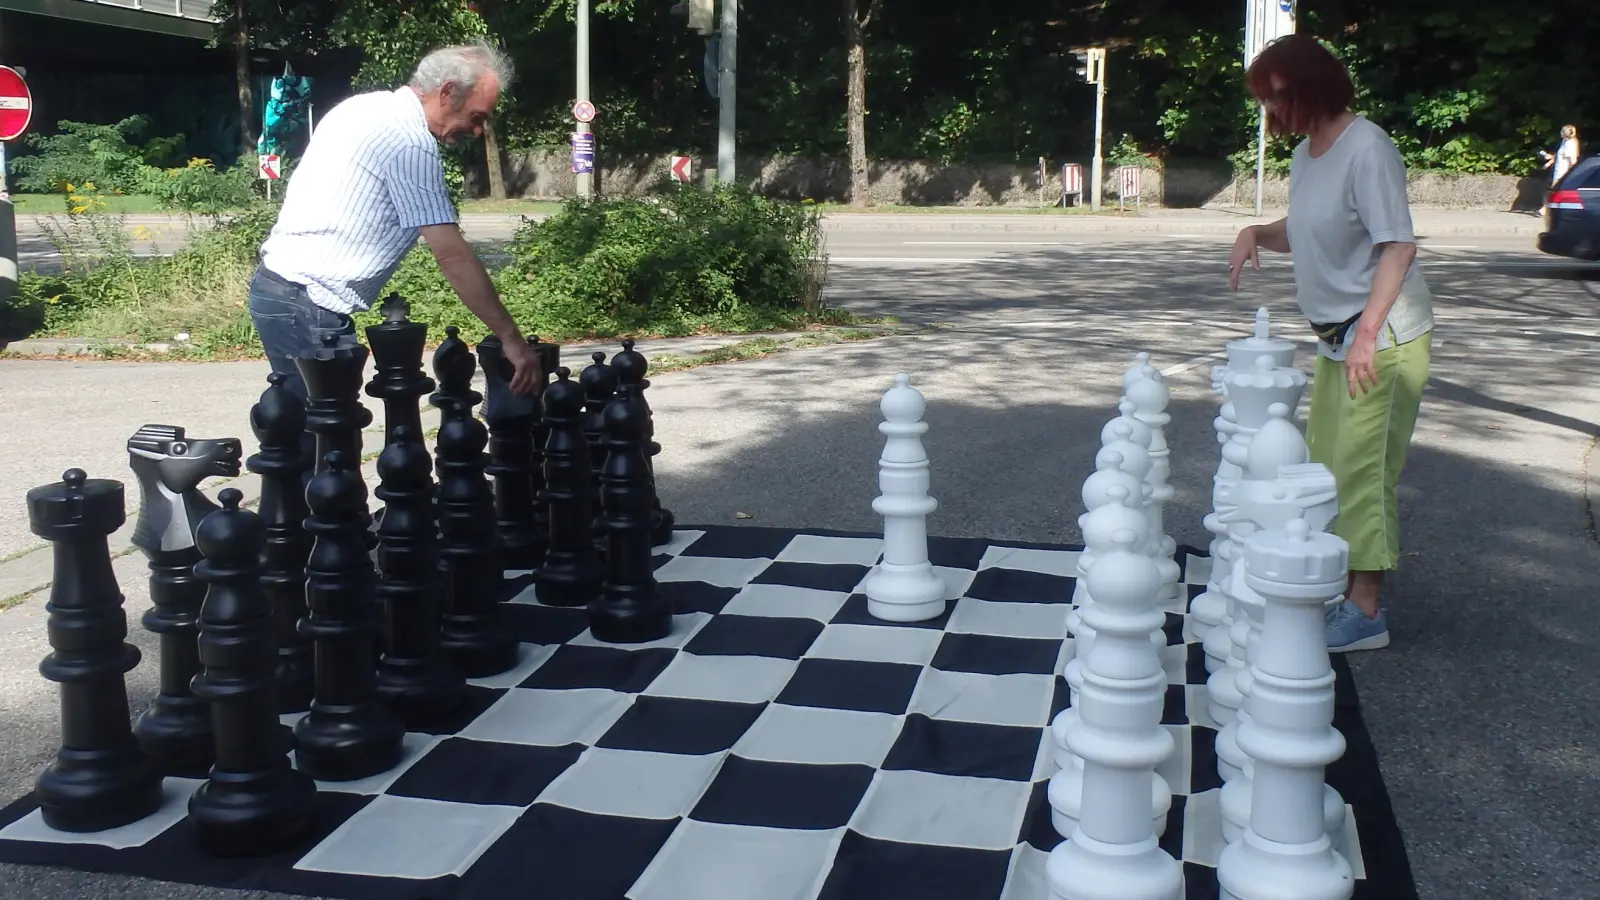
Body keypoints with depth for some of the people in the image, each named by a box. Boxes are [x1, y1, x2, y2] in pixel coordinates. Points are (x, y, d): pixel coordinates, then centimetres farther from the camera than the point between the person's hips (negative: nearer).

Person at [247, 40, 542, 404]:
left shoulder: (363, 106, 12)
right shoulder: (411, 143, -17)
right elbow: (453, 256, -19)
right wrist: (512, 340, -15)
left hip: (276, 282, 10)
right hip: (308, 307, -10)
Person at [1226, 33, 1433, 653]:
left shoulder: (1366, 148, -16)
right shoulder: (1305, 154, 10)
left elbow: (1398, 245, -22)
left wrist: (1368, 332, -29)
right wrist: (1256, 234, 0)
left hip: (1383, 339, -9)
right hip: (1336, 336, 9)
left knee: (1362, 470, -7)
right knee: (1324, 464, 12)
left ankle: (1365, 610, -1)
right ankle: (1337, 587, 23)